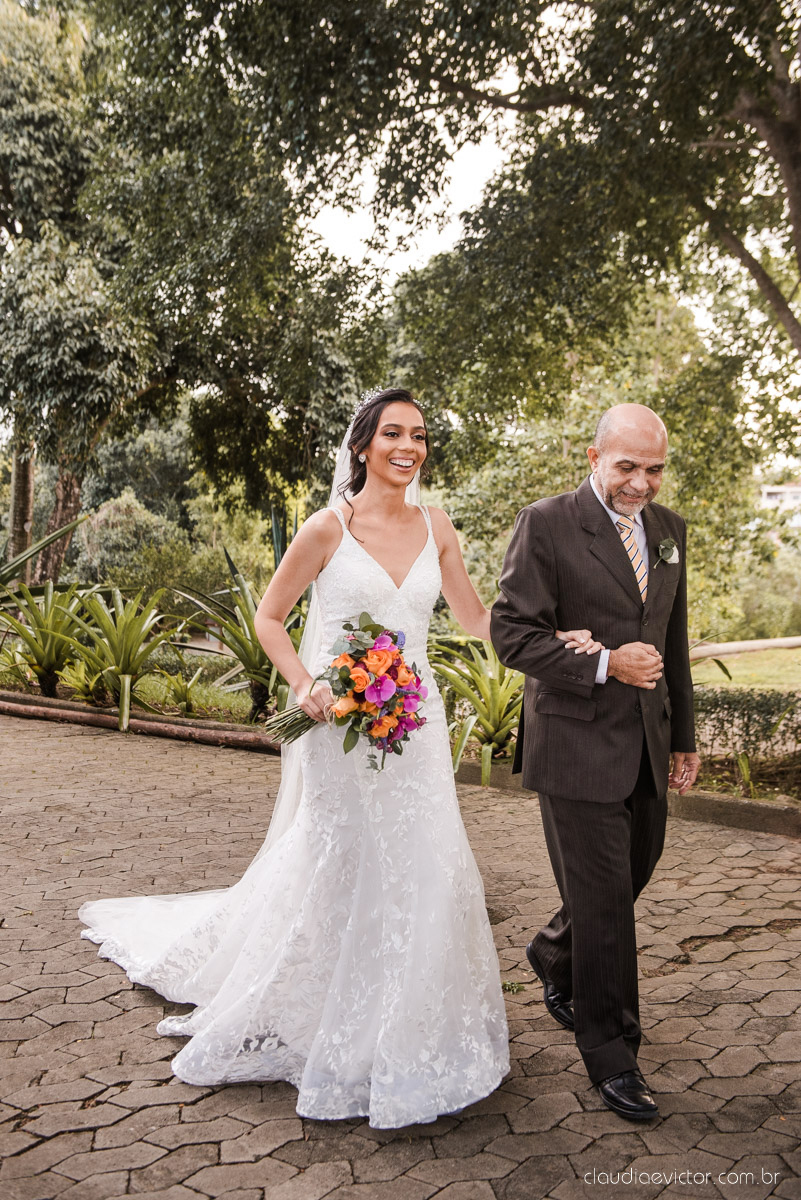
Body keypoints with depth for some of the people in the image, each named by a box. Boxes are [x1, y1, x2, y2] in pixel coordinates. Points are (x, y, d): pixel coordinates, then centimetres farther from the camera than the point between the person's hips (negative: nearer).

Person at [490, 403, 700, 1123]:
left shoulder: (668, 529, 10)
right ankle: (611, 1055, 20)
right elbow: (513, 634, -13)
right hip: (576, 744, -6)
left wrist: (684, 737, 17)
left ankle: (553, 955, 47)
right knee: (602, 899, 1)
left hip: (646, 744, 7)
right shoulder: (546, 525, -10)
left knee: (633, 874, 19)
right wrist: (605, 663, -22)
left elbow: (673, 640, 16)